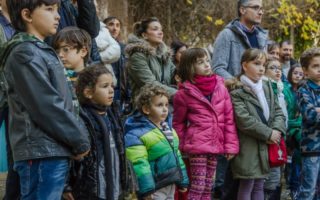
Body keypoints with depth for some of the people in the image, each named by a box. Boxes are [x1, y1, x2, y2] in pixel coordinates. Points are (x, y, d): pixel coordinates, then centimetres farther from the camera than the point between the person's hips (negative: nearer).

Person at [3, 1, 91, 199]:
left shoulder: (43, 51, 19)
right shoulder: (25, 54, -11)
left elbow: (64, 102, 20)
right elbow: (47, 107, -17)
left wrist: (79, 135, 8)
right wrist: (80, 140, -10)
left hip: (54, 151, 10)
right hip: (42, 154, -10)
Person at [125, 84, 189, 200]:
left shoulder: (169, 128, 12)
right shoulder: (136, 135, -16)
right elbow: (139, 164, -22)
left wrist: (182, 180, 21)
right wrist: (146, 189, -27)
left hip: (170, 185, 9)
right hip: (154, 190, -9)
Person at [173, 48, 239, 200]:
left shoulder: (220, 87, 4)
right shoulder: (185, 93, -5)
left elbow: (229, 118, 5)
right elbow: (178, 123, 5)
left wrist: (231, 145, 0)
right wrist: (182, 146, 4)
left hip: (215, 145, 4)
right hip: (197, 145, -4)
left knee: (208, 188, 12)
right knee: (197, 187, -6)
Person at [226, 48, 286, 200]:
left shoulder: (267, 87, 14)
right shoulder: (236, 91, -10)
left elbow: (278, 112, 12)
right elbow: (244, 120, -18)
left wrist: (277, 130, -8)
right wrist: (268, 133, -14)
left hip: (265, 147, 7)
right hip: (247, 147, -7)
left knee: (259, 186, 12)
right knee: (246, 186, -1)